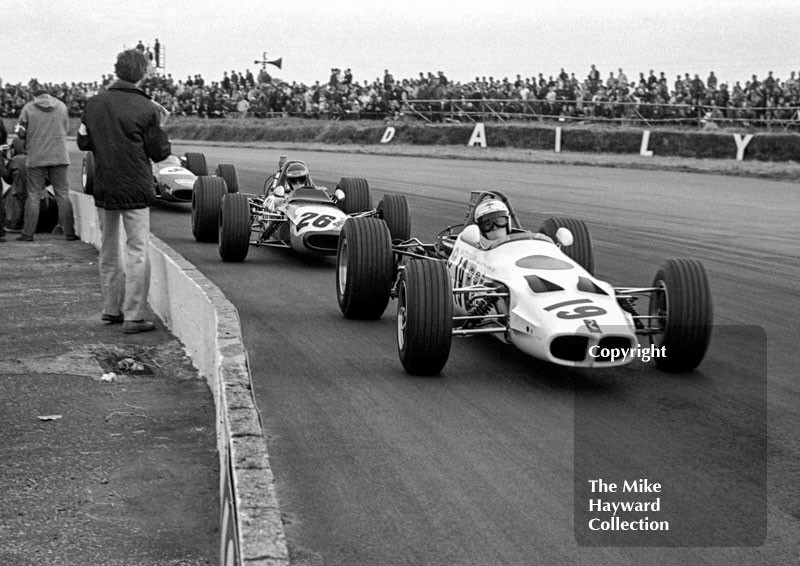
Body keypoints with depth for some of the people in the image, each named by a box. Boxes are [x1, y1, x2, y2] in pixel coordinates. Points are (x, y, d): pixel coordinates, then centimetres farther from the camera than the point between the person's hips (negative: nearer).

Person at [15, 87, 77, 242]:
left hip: (36, 157, -1)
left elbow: (20, 132, 0)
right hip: (59, 156, 1)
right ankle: (69, 232, 2)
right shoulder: (61, 106, 4)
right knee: (63, 194, 5)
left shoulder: (28, 108, -3)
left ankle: (28, 233, 5)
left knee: (33, 195, 5)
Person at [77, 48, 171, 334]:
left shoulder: (94, 103, 1)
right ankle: (133, 317, -2)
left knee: (109, 250, 17)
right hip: (135, 188, -5)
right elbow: (160, 152, -6)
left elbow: (83, 142, 10)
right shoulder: (146, 109, -12)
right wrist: (160, 130, 11)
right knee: (137, 251, -1)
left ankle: (111, 308, 25)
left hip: (103, 187, 5)